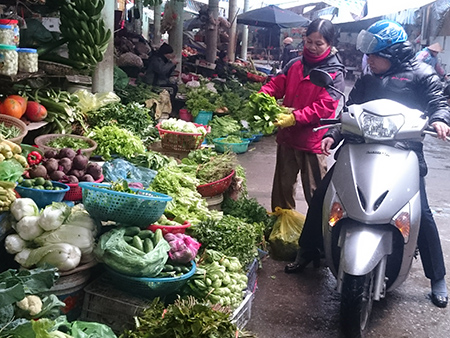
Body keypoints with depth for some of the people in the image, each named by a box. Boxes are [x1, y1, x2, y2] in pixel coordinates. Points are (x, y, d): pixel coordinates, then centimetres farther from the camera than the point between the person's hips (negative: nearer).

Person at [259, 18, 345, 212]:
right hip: (287, 137, 6)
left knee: (314, 192, 3)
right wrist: (262, 95, -16)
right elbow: (277, 84, 6)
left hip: (312, 142, -6)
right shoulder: (295, 65, 8)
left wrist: (294, 118, -28)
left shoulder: (334, 73, -9)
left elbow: (324, 107, -18)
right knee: (283, 185, 18)